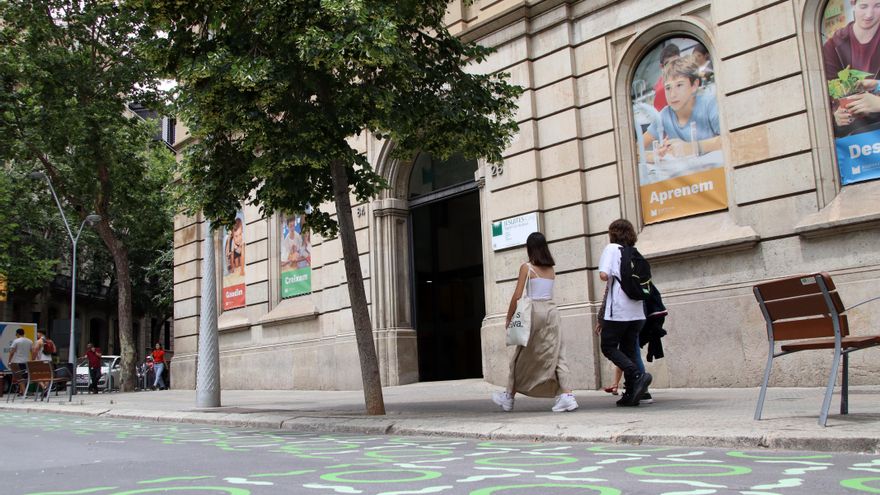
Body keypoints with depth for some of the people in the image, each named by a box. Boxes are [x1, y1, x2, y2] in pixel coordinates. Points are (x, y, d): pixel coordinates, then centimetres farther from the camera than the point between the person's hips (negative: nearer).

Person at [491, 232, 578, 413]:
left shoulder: (526, 267, -4)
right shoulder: (551, 269, 11)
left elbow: (517, 296, -7)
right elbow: (546, 291, 13)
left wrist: (508, 318, 0)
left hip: (534, 310, -4)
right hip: (551, 310, 4)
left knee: (522, 356, 8)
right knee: (556, 355, 1)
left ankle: (509, 397, 20)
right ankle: (567, 395, -12)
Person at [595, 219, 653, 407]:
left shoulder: (612, 248, 0)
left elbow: (604, 275, -15)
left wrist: (611, 278, 11)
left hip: (618, 310, -6)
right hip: (637, 311, 6)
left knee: (608, 347, 2)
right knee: (628, 349, 10)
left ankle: (637, 375, -17)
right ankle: (631, 393, 4)